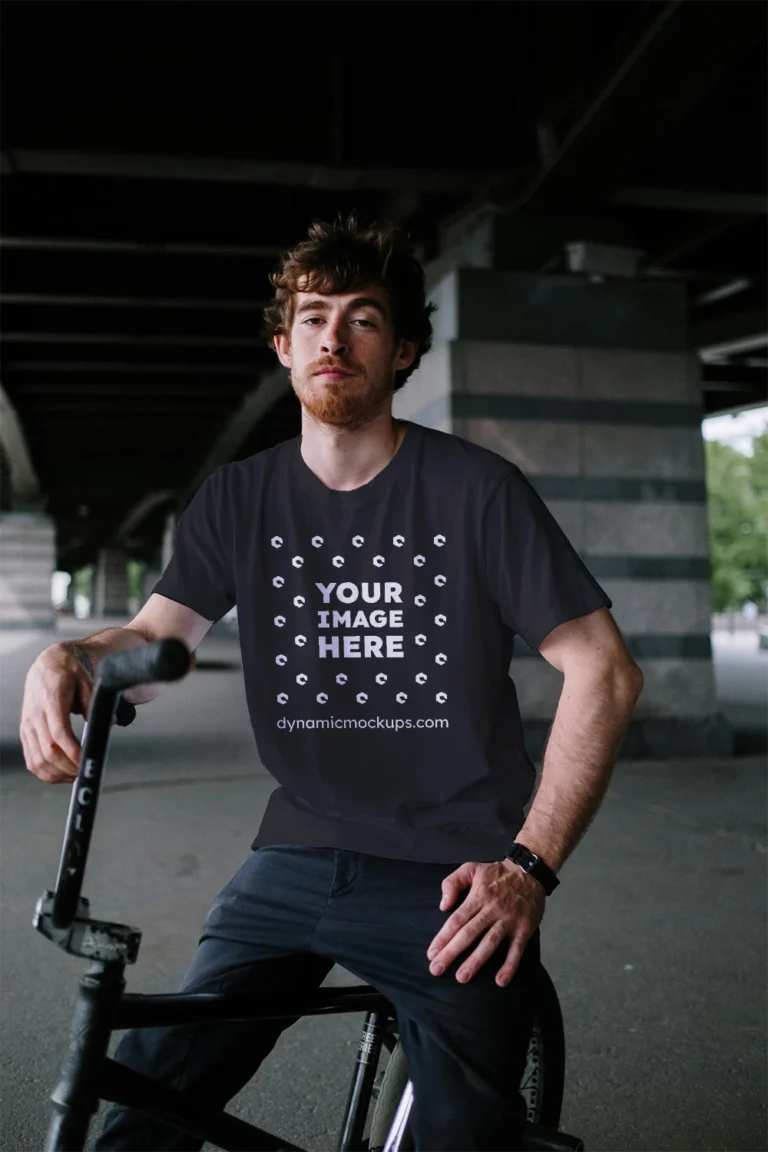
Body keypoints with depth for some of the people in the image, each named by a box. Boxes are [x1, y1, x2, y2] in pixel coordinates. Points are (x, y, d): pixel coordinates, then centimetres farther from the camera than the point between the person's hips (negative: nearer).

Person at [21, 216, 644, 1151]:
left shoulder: (476, 489, -6)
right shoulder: (240, 497, 6)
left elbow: (603, 669, -7)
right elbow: (155, 639, 2)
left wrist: (530, 865, -14)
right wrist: (66, 660, -23)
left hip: (449, 884, -2)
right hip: (296, 861, 3)